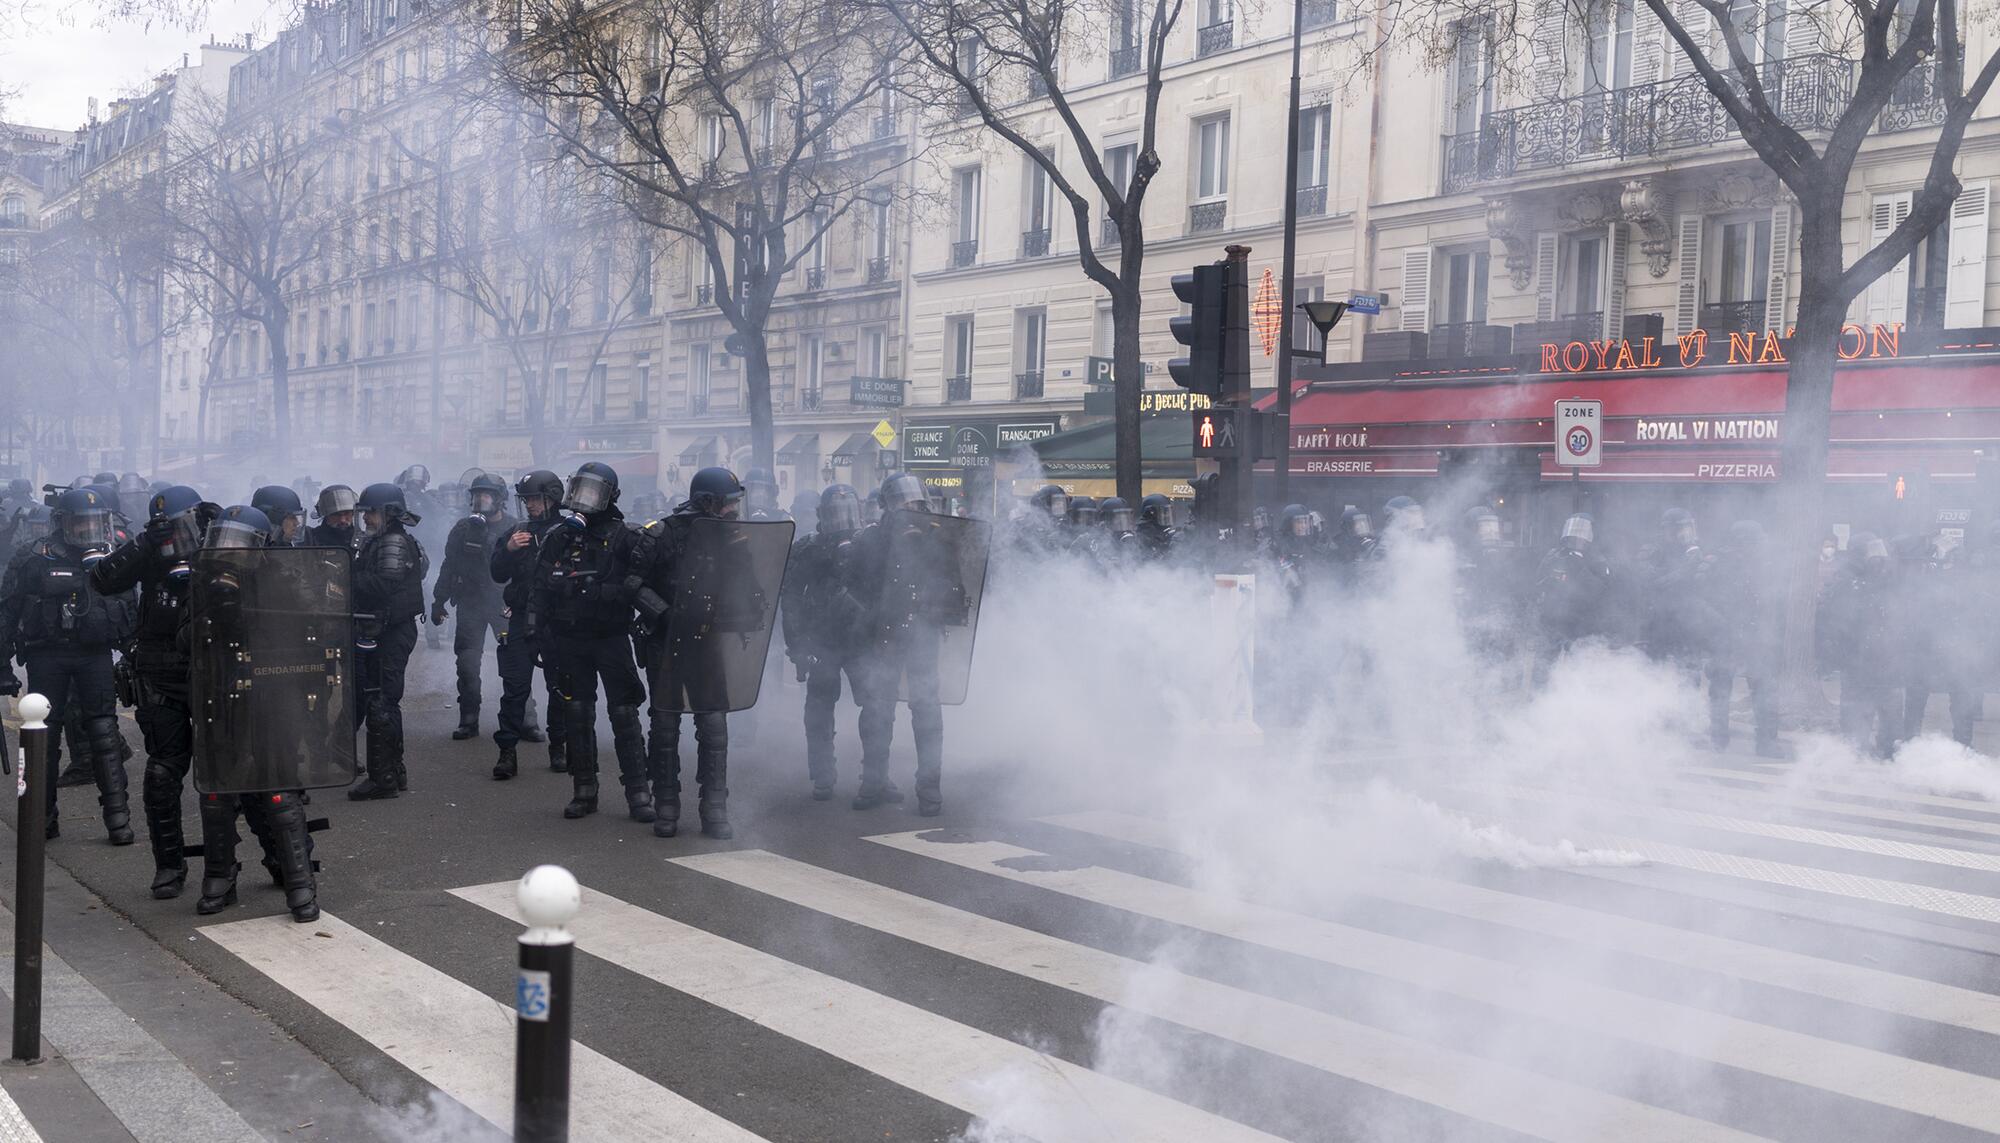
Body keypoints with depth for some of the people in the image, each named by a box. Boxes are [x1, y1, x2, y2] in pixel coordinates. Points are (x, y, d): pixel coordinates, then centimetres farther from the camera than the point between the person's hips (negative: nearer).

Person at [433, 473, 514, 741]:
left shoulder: (514, 529, -2)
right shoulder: (463, 529, 6)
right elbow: (449, 567, 11)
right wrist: (439, 601, 9)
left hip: (505, 605, -2)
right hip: (470, 604, 2)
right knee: (467, 664, 0)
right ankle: (468, 720, 7)